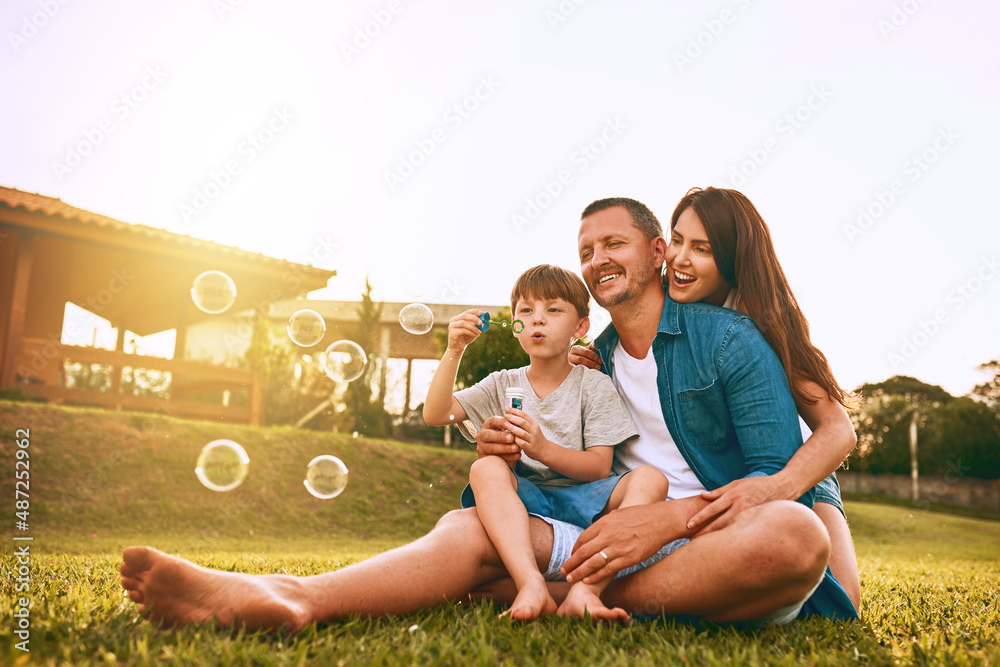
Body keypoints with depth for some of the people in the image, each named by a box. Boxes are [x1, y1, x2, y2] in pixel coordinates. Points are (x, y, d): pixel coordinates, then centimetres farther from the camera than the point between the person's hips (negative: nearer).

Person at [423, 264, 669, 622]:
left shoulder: (594, 385, 6)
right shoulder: (502, 385, 13)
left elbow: (599, 467, -4)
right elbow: (435, 414, 3)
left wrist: (543, 449, -22)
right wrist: (454, 352, -8)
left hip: (581, 501, 0)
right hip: (522, 503, 1)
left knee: (650, 478, -27)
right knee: (485, 468, -30)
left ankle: (584, 591, -41)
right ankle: (532, 586, -45)